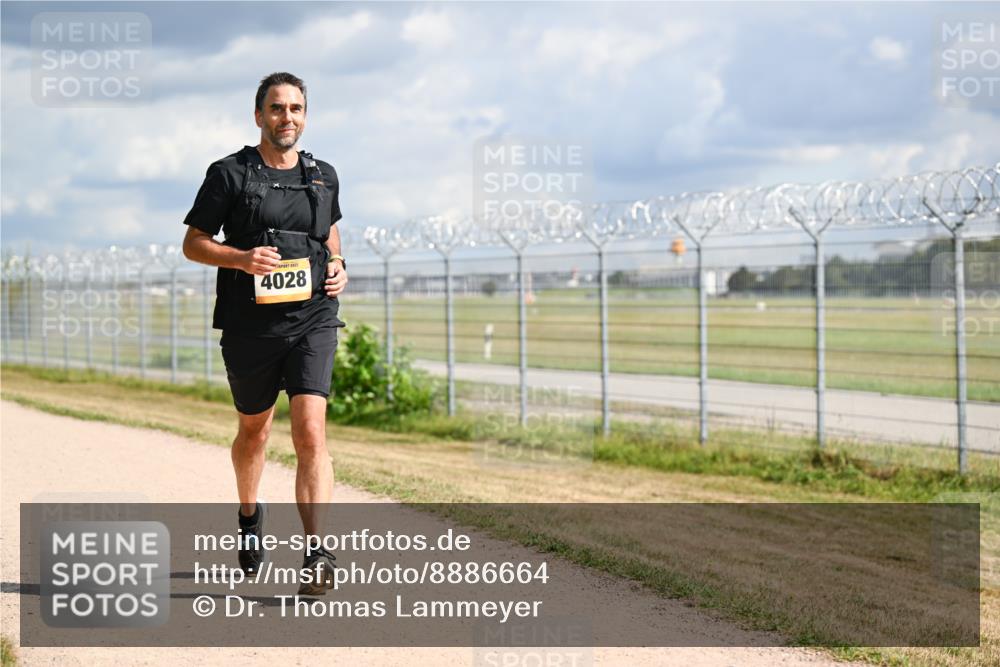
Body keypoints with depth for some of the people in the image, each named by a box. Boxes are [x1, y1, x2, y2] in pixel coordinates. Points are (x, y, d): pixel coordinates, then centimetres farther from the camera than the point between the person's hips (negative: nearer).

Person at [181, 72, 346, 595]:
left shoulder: (324, 177, 10)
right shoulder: (229, 174, -1)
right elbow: (193, 244, 1)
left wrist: (338, 267, 5)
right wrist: (241, 259, -17)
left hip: (311, 321, 1)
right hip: (250, 325, -1)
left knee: (310, 433, -15)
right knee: (254, 431, 17)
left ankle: (315, 555, -19)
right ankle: (249, 516, 46)